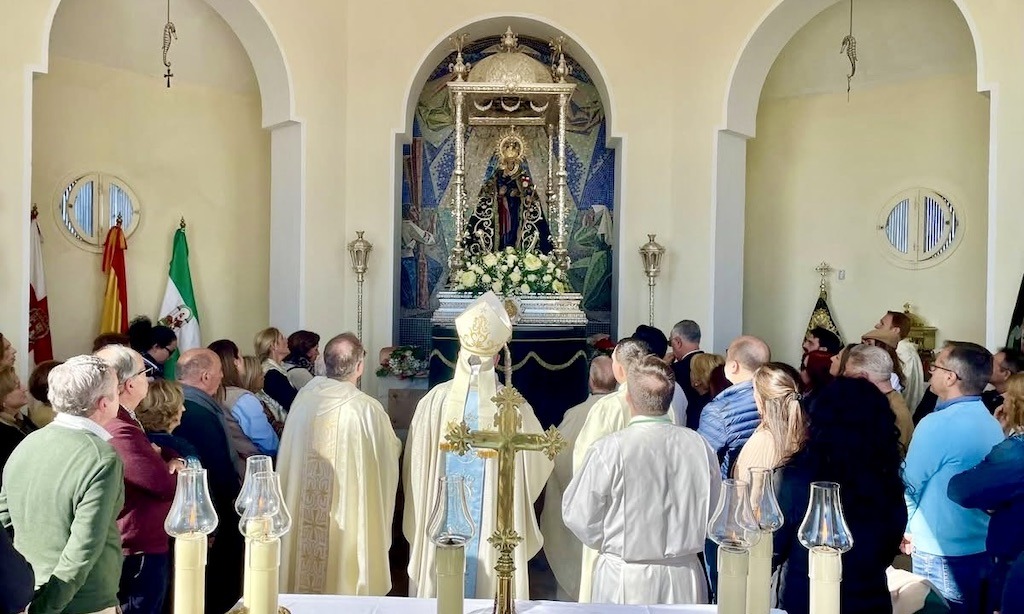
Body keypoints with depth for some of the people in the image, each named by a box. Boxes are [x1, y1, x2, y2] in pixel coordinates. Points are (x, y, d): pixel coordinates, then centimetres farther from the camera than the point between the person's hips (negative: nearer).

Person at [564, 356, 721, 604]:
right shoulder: (700, 446, -7)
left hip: (623, 583, -3)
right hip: (685, 582, 3)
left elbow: (578, 515, -8)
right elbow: (714, 509, 6)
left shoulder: (608, 450, -18)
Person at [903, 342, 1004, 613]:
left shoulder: (937, 424, -22)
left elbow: (909, 485, -13)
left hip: (942, 552, -8)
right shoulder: (992, 424, 3)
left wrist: (907, 528, 5)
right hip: (983, 546, 8)